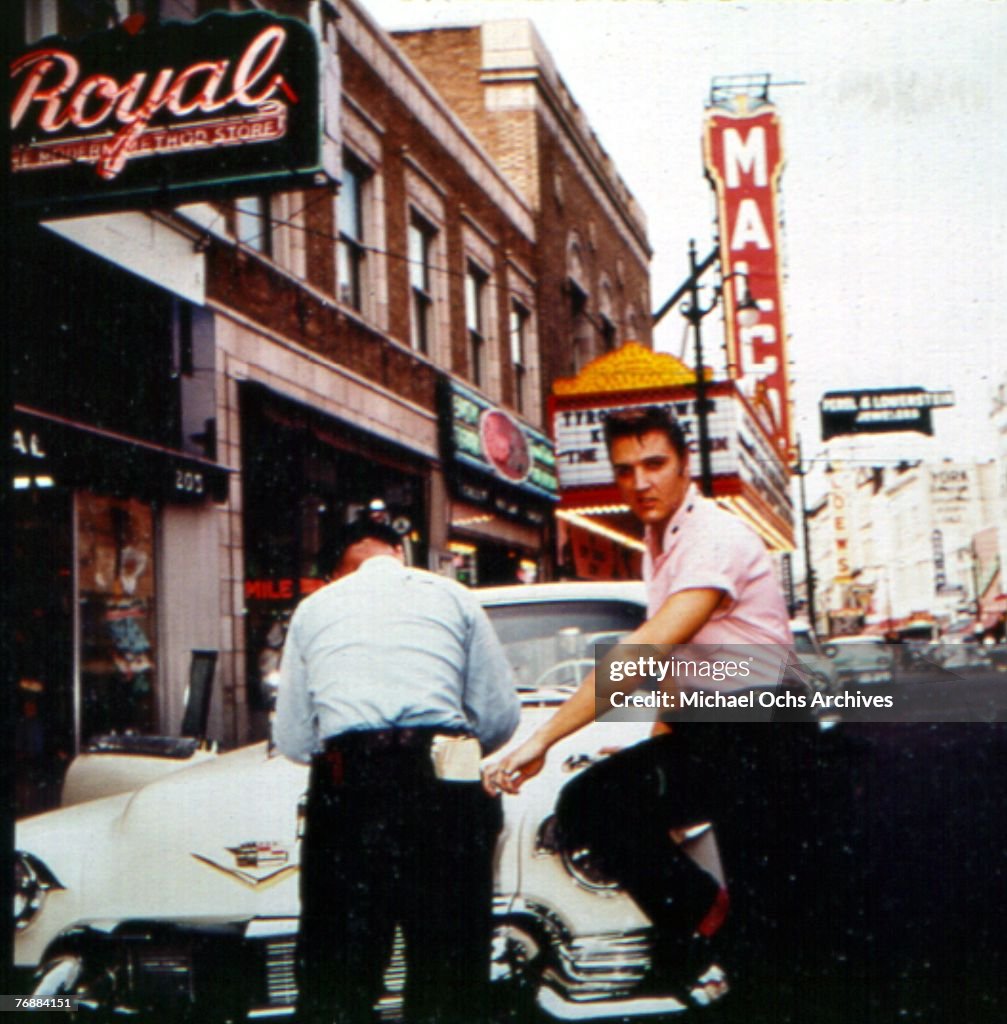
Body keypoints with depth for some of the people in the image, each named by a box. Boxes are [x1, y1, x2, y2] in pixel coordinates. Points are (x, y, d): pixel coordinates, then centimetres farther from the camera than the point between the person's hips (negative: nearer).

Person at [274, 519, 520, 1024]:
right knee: (448, 978, 9)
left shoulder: (314, 607, 17)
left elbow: (291, 739, 14)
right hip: (445, 793, 0)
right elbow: (501, 716, 10)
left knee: (334, 982, 8)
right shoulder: (453, 596, 15)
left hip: (345, 792, 1)